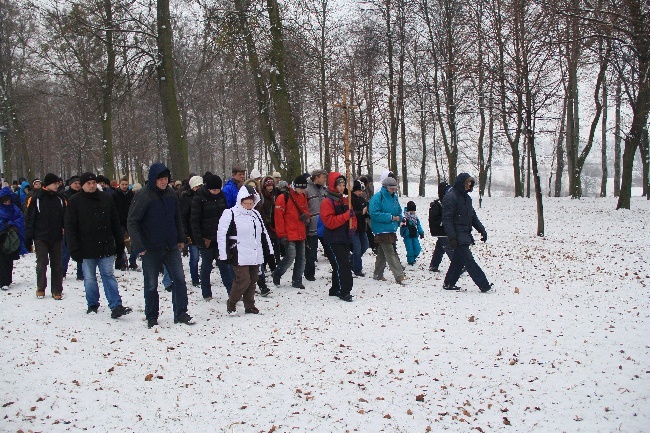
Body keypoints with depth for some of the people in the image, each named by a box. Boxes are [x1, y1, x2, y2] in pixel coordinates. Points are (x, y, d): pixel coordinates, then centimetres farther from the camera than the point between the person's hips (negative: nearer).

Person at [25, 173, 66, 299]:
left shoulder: (60, 199, 7)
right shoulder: (36, 199, -3)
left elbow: (65, 219, 9)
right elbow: (29, 219, -2)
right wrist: (28, 237, -6)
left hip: (57, 238, 3)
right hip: (41, 238, -3)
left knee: (57, 264, 6)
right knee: (42, 263, 4)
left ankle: (57, 291, 12)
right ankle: (41, 288, 20)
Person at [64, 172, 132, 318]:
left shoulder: (106, 199, 6)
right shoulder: (75, 202, -2)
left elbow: (115, 223, 11)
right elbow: (70, 228, -4)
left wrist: (120, 243, 10)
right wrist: (74, 249, -10)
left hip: (106, 247, 1)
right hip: (86, 249, -1)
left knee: (108, 275, -1)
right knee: (89, 279, 8)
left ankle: (116, 306, -5)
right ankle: (92, 305, 23)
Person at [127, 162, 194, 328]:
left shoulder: (170, 193, 3)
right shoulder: (143, 196, -13)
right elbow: (132, 222, -12)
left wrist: (181, 238, 13)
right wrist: (139, 246, -17)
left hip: (171, 246, 4)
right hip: (151, 249, -4)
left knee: (179, 279, 2)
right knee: (151, 285, 7)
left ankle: (181, 314, 13)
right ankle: (152, 318, 22)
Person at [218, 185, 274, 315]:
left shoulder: (255, 214, 16)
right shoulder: (230, 214, -7)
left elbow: (263, 233, 22)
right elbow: (222, 234, -10)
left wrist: (268, 250, 19)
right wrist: (224, 254, -14)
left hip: (256, 255, 7)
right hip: (239, 256, -7)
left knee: (252, 280, 8)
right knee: (243, 279, -12)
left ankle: (250, 306, 20)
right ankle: (231, 304, 8)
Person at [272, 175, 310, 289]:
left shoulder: (303, 197, 10)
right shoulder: (283, 198, -11)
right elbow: (278, 217, -12)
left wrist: (306, 215, -3)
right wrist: (282, 235, -13)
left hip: (301, 234, 7)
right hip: (289, 235, -7)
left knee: (301, 258, 9)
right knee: (291, 256, -10)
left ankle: (297, 281, 20)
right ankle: (276, 274, 13)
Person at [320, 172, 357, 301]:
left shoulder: (345, 200, 14)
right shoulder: (327, 202, -10)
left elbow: (352, 216, 18)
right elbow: (329, 222, -20)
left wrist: (352, 228, -2)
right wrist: (346, 216, -23)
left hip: (345, 239, 8)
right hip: (333, 240, -8)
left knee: (340, 265, 14)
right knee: (343, 265, -13)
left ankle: (335, 290, 26)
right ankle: (344, 292, -7)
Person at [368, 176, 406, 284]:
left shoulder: (394, 197, 12)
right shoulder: (378, 197, -13)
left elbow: (399, 210, 24)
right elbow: (374, 213, -20)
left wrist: (398, 217, 0)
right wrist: (390, 217, -19)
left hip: (391, 230, 8)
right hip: (382, 230, -8)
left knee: (382, 253, 16)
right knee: (390, 253, -11)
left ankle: (378, 274, 25)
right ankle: (399, 276, -15)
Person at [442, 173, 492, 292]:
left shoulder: (466, 197, 17)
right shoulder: (450, 197, -11)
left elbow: (473, 216, 24)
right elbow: (447, 219, -16)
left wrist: (481, 230, 16)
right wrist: (452, 237, -21)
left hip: (465, 235, 9)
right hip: (458, 237, -9)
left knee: (458, 260, 12)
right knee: (469, 261, -8)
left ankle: (449, 283, 20)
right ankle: (483, 285, -10)